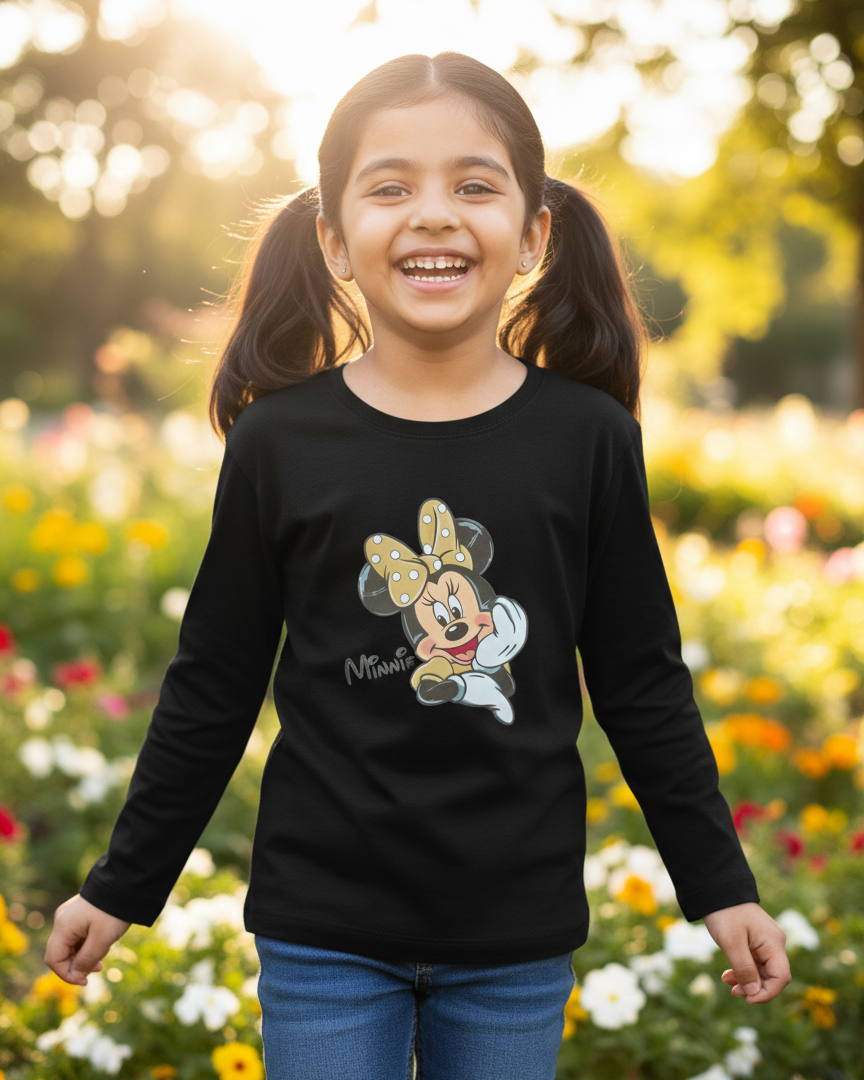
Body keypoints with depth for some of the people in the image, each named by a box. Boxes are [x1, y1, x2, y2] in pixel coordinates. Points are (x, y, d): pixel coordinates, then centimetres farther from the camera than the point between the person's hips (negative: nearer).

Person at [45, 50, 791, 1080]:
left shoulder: (589, 439, -4)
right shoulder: (278, 443, -5)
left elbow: (643, 686, 3)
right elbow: (211, 688, 3)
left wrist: (721, 885, 6)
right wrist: (121, 886, 7)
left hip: (517, 936, 1)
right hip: (324, 933, 0)